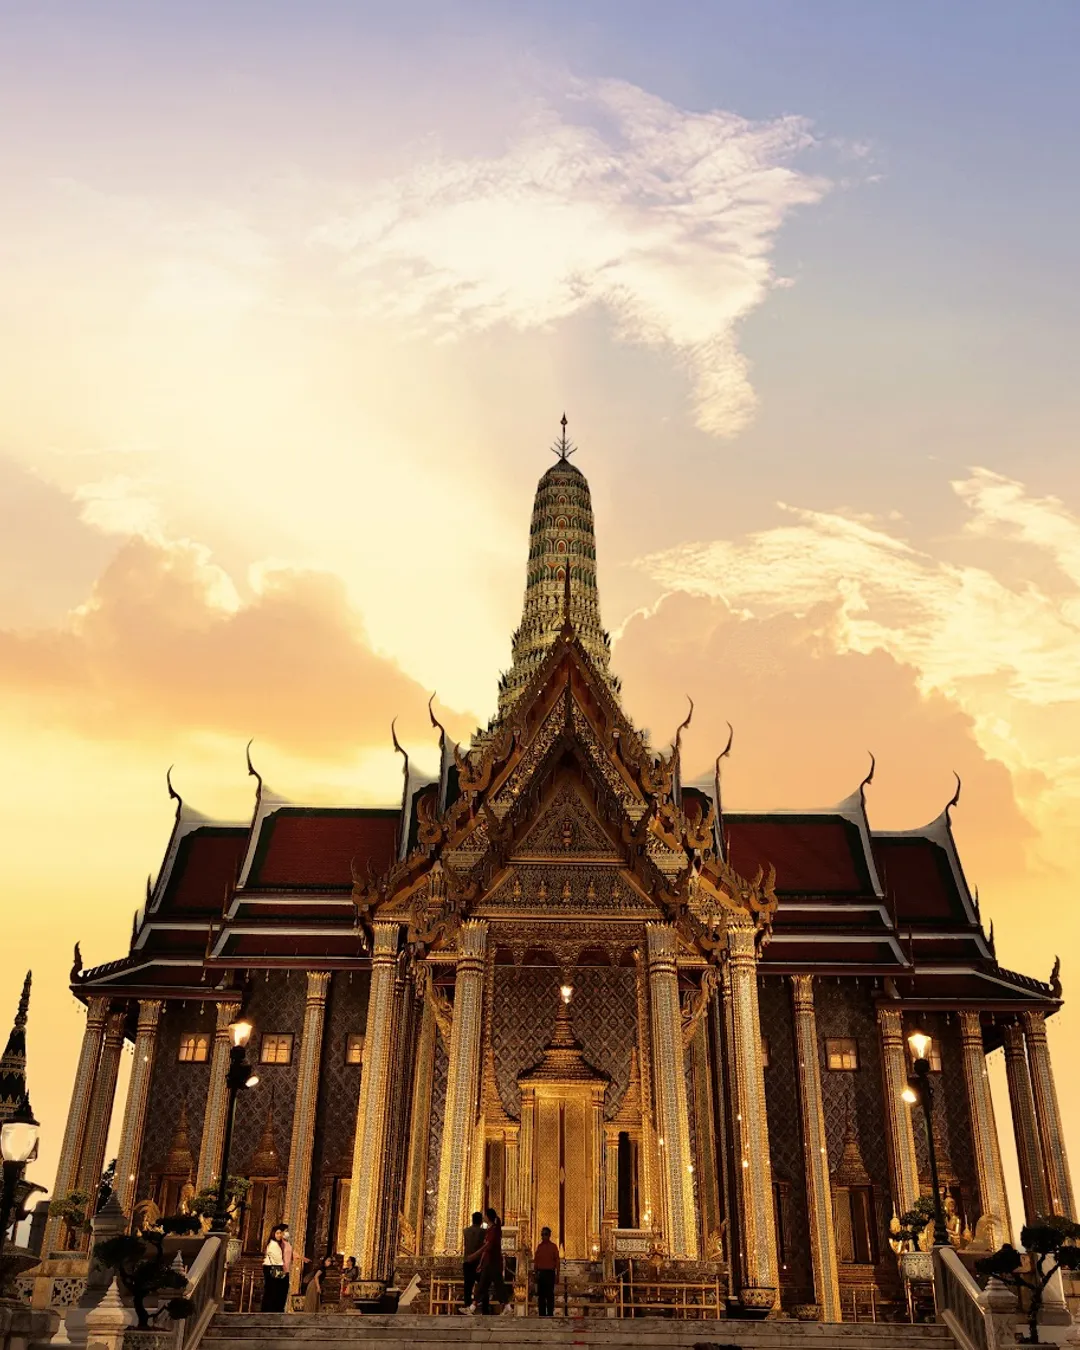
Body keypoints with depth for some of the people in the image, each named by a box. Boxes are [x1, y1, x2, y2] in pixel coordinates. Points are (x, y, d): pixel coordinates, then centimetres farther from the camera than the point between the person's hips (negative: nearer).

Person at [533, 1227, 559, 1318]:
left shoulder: (553, 1246, 0)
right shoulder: (539, 1246, 11)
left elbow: (557, 1261, -1)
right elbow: (535, 1261, 14)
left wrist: (557, 1274, -6)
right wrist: (535, 1272, 9)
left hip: (550, 1273, -4)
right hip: (540, 1273, 4)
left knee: (550, 1294, -4)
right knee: (541, 1294, 5)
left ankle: (550, 1314, -1)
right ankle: (542, 1314, 10)